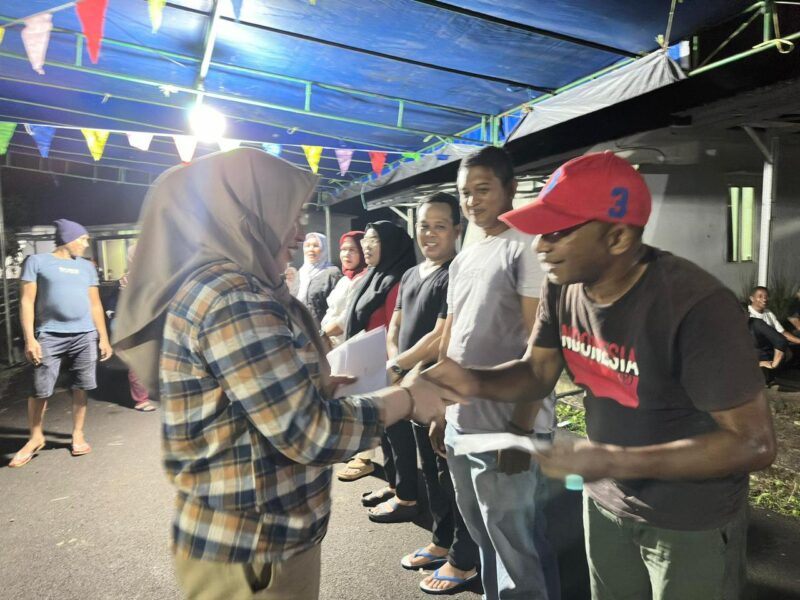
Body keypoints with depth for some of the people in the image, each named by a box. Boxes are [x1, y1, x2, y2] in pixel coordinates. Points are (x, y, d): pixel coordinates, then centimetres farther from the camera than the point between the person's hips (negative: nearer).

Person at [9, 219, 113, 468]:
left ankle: (78, 434, 18)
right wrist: (29, 339, -9)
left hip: (85, 336, 3)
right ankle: (36, 438, 19)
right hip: (49, 336, -3)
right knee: (40, 390, -1)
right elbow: (27, 301, -1)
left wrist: (103, 337, 11)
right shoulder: (37, 261, 3)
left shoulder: (86, 266, 15)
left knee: (80, 388, 5)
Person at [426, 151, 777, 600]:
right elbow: (538, 373, -2)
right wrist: (474, 382, -22)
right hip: (605, 501, 6)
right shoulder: (565, 285, -11)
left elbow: (755, 442, -26)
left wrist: (614, 462, -32)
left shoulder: (697, 307, -30)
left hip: (691, 523, -5)